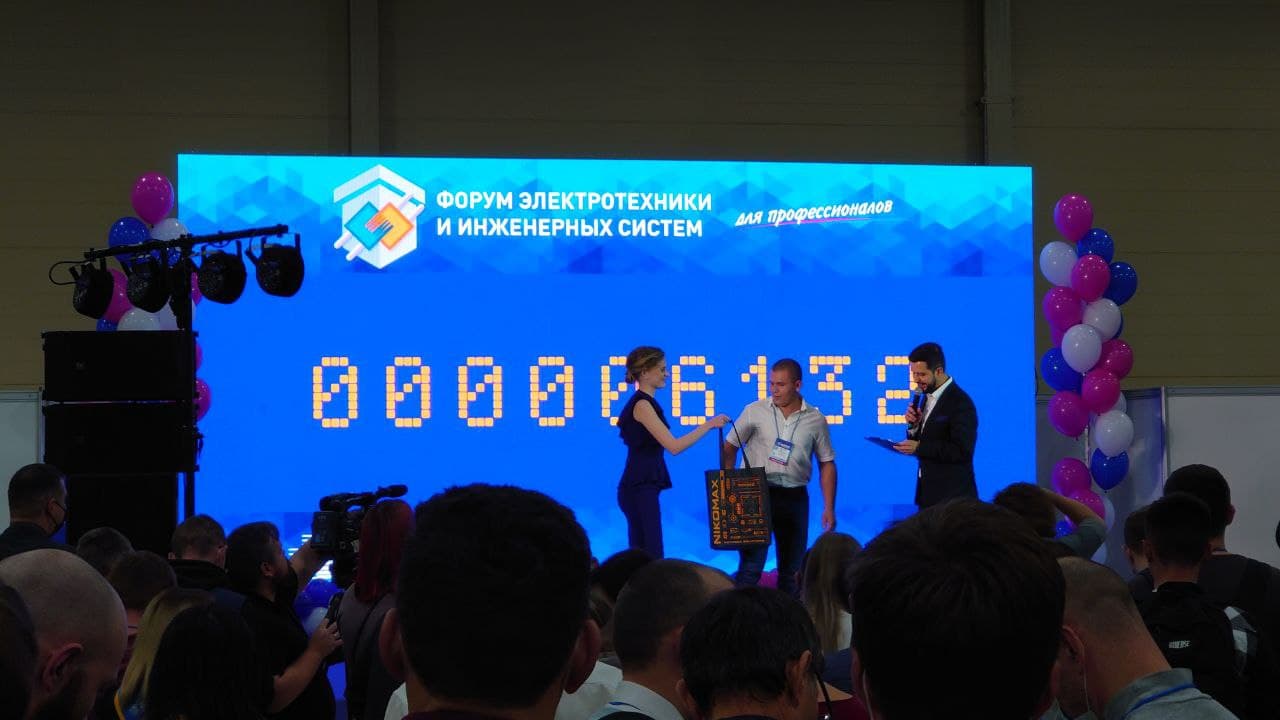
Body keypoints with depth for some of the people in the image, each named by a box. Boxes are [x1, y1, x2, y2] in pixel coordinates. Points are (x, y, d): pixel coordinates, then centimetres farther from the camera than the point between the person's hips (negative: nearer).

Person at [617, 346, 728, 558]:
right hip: (640, 491, -10)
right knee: (650, 559, -11)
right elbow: (674, 446, -21)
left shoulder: (644, 402, 16)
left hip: (641, 489, 10)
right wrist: (709, 424, -16)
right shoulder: (642, 405, -14)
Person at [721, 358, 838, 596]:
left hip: (794, 496, 2)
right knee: (751, 563, -9)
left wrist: (829, 509, 4)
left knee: (792, 567, 9)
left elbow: (827, 464, 9)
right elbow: (729, 448, 5)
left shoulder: (816, 419, 4)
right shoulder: (754, 411, 0)